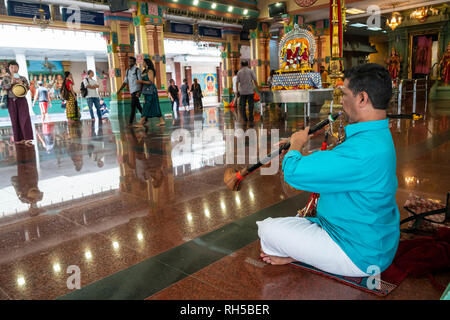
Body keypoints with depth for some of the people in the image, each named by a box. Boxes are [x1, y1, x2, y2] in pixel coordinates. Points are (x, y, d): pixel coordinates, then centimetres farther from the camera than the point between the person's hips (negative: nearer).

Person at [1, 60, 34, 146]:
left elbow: (28, 88, 2)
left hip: (22, 100, -1)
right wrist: (11, 83, -17)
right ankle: (19, 139, 10)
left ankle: (27, 139, -19)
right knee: (15, 120, 3)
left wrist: (22, 84, -16)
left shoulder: (22, 78, 7)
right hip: (11, 101, 1)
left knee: (25, 118, -14)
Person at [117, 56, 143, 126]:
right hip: (132, 91, 7)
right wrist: (120, 89, 8)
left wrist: (139, 91, -21)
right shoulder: (127, 70, 15)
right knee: (138, 106, 12)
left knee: (133, 105, -11)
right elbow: (125, 82, 17)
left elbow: (141, 81, -11)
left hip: (136, 91, -7)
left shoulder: (137, 70, -6)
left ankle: (131, 122, -11)